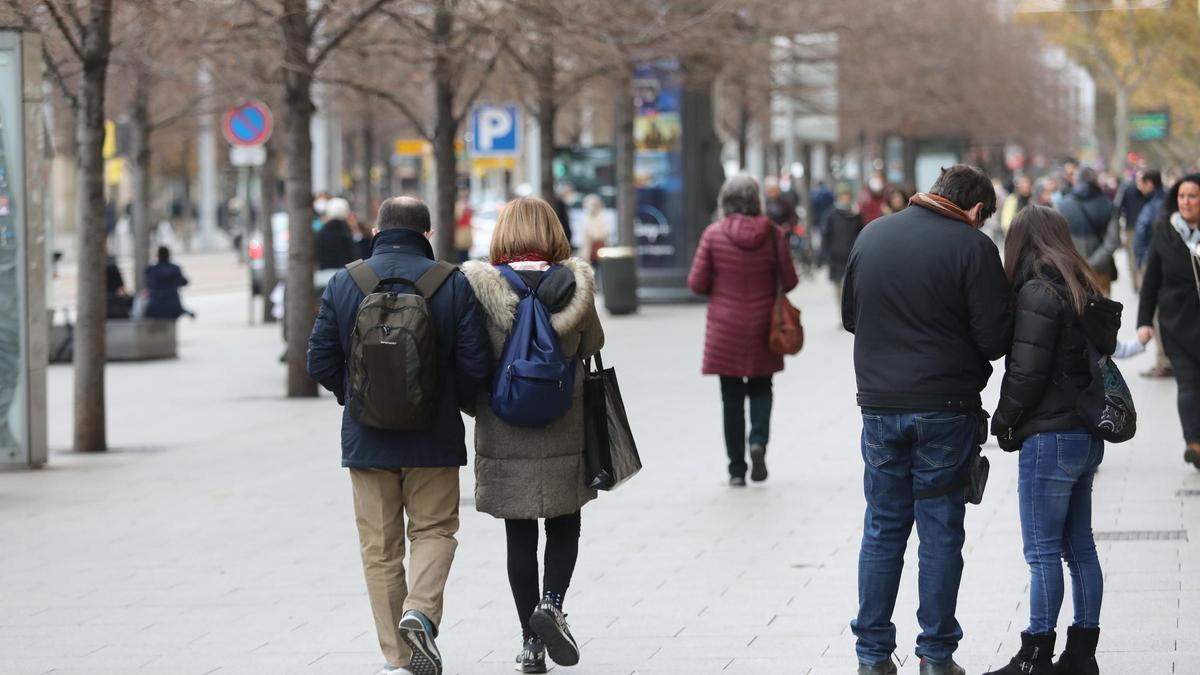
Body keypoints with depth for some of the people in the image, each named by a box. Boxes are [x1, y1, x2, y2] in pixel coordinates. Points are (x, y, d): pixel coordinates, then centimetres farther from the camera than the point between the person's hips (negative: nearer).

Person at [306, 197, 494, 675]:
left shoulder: (343, 284, -2)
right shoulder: (453, 284, -6)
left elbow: (321, 362, -2)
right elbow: (475, 365, -8)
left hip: (367, 439, 1)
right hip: (434, 438, -1)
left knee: (380, 547, 9)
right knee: (434, 529, 12)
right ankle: (420, 612, -14)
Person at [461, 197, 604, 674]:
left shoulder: (480, 287, -8)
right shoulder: (575, 285, -6)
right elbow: (592, 344, 5)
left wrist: (479, 403, 10)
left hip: (504, 437, 0)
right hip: (564, 435, 0)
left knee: (520, 538, 8)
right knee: (565, 529, 15)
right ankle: (552, 603, -8)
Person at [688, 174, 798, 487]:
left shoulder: (714, 234, -10)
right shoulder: (773, 234, -8)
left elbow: (697, 283, -8)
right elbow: (789, 281, -4)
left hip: (725, 329, -1)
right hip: (762, 327, 1)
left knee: (732, 396, 8)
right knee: (761, 389, 17)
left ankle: (737, 469, 8)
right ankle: (759, 440, -9)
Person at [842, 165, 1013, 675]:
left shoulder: (871, 235, 5)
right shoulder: (972, 247, -11)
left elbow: (850, 316, 14)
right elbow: (995, 337, -12)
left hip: (880, 406, 4)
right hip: (945, 410, -4)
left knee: (883, 529, 12)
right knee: (940, 532, 4)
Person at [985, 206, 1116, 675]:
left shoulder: (1038, 293, -13)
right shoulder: (1085, 290, 12)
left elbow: (1026, 372, -16)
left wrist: (1004, 424, -2)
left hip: (1050, 439, -9)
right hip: (1087, 436, 9)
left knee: (1043, 553, -4)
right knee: (1079, 547, 12)